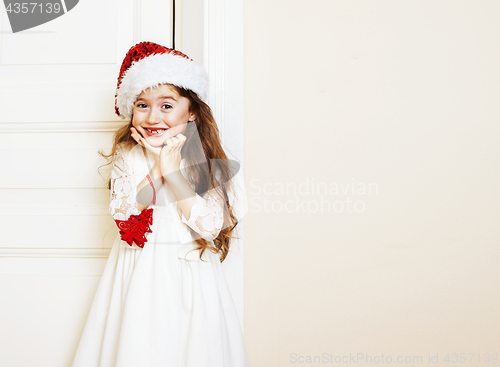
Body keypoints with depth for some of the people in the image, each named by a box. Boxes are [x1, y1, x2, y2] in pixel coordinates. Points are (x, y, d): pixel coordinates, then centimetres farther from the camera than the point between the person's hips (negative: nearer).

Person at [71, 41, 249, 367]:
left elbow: (210, 226, -17)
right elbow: (121, 216, -11)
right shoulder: (127, 156, -1)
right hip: (137, 276, 1)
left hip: (190, 278, -1)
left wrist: (172, 170, -19)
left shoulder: (207, 162, -7)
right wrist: (155, 169, -17)